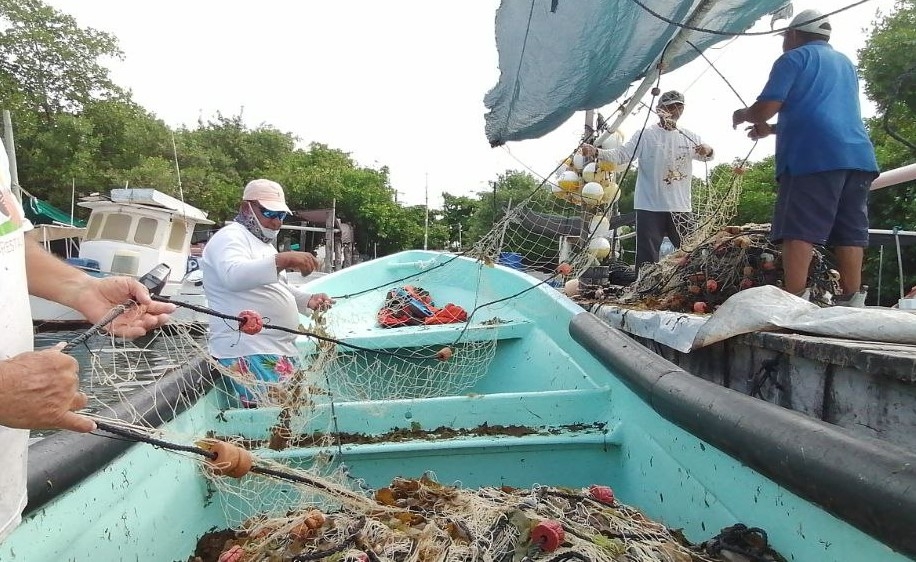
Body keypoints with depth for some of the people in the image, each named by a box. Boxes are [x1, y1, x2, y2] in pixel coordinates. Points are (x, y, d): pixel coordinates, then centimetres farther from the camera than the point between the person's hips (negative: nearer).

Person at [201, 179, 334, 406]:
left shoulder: (262, 242, 23)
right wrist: (282, 260, -38)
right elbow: (234, 276, -27)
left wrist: (308, 300, 14)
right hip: (251, 353, -10)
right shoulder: (230, 236, -6)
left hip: (280, 349, 10)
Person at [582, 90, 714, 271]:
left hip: (682, 207, 5)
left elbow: (705, 156, 22)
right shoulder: (645, 135, -3)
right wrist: (596, 152, -30)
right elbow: (621, 155, -12)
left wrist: (708, 150, -4)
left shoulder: (690, 138, 11)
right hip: (650, 207, -5)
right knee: (647, 257, -3)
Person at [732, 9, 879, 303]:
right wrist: (772, 129, 38)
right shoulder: (846, 64, 31)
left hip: (813, 156, -7)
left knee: (799, 231, -11)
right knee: (851, 233, 4)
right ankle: (851, 301, 1)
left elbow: (765, 108, -4)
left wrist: (743, 115, 17)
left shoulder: (794, 58, 8)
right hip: (857, 155, 7)